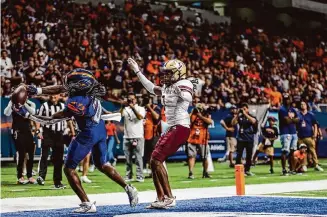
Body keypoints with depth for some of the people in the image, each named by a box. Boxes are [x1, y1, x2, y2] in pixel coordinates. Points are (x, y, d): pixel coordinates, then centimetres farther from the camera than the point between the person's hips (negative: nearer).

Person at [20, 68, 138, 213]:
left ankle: (87, 204, 1)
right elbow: (60, 88, 5)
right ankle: (128, 188, 15)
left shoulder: (76, 103, -29)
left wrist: (26, 114, -16)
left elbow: (52, 120, -19)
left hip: (88, 134, -9)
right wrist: (37, 90, 0)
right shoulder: (86, 88, -8)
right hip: (101, 129, 9)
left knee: (68, 169, 4)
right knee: (101, 164, 25)